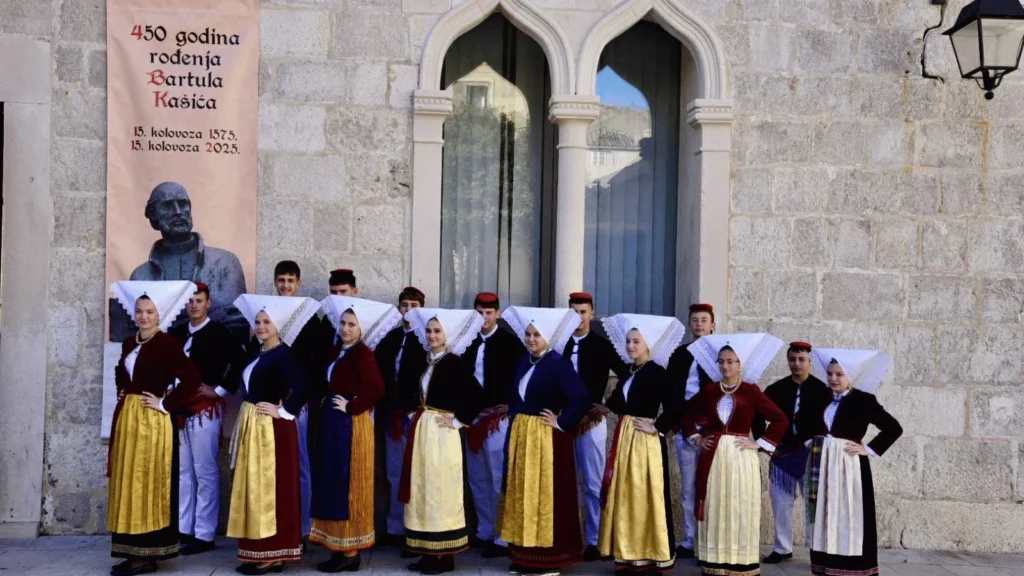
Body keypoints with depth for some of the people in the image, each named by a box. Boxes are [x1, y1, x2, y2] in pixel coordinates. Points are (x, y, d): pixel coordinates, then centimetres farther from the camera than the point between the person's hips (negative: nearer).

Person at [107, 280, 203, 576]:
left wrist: (165, 404, -14)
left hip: (152, 420, -8)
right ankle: (133, 551, 16)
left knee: (148, 483, -4)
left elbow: (192, 380, -17)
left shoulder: (168, 343, -10)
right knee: (128, 483, 9)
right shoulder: (129, 343, 12)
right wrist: (122, 395, 12)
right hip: (126, 418, 8)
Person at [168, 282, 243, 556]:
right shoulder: (176, 333, 11)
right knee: (182, 472, 12)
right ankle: (183, 529, 21)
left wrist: (219, 389, -10)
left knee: (205, 472, -1)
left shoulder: (218, 332, -5)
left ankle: (204, 535, 4)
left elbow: (239, 362, -11)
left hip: (205, 409, -6)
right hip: (179, 409, 6)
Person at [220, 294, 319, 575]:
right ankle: (257, 551, 19)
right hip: (250, 426, 9)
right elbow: (240, 379, 23)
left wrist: (282, 411, -19)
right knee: (251, 486, 12)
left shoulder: (283, 354, -16)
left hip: (272, 428, -9)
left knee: (268, 487, -5)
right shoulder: (254, 351, 10)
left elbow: (301, 388, -28)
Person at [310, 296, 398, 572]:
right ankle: (340, 547, 20)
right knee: (334, 484, 12)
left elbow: (376, 388, -26)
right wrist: (325, 408, 0)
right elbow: (332, 384, 14)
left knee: (347, 485, -2)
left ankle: (349, 551, 7)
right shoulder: (337, 350, 12)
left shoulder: (363, 353, -14)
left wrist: (351, 407, -18)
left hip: (352, 424, -9)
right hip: (333, 422, 9)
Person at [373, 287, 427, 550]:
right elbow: (380, 373, 9)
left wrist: (415, 410, -17)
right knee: (395, 474, 14)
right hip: (392, 414, 7)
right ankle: (397, 528, 25)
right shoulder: (390, 338, 11)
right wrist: (385, 407, 0)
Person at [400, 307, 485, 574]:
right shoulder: (424, 362, 11)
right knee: (423, 490, 9)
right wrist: (412, 413, 11)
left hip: (442, 434, -8)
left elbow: (477, 397, -17)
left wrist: (457, 421, -12)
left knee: (441, 491, -3)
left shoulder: (455, 363, -11)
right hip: (421, 432, 8)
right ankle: (429, 552, 16)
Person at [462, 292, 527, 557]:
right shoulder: (469, 341, 10)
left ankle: (503, 538, 2)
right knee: (477, 479, 13)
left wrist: (508, 406, -14)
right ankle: (484, 532, 24)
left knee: (499, 479, -3)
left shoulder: (510, 342, -6)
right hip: (473, 417, 6)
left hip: (498, 417, -6)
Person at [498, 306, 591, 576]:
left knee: (545, 493, -2)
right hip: (520, 436, 8)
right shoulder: (523, 362, 10)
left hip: (546, 438, -8)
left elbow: (582, 398, -22)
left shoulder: (558, 364, -14)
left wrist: (562, 423, -17)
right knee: (521, 492, 11)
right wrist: (514, 425, 8)